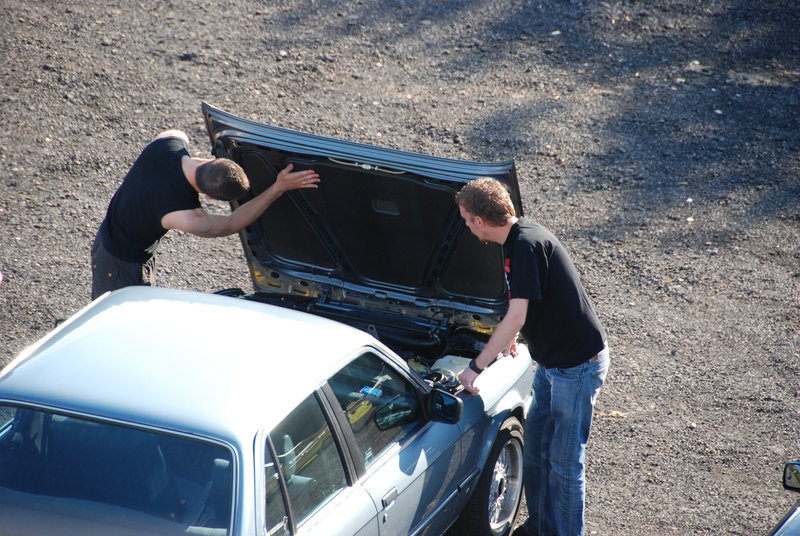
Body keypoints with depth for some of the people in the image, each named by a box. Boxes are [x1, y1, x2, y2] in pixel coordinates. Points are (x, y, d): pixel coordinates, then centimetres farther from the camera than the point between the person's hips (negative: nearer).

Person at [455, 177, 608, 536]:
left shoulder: (527, 244, -25)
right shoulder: (520, 237, 6)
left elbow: (515, 317, -28)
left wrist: (475, 368, -22)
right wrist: (512, 336, 38)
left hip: (578, 365, -10)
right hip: (552, 360, 10)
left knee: (563, 460, 0)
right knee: (535, 447, 19)